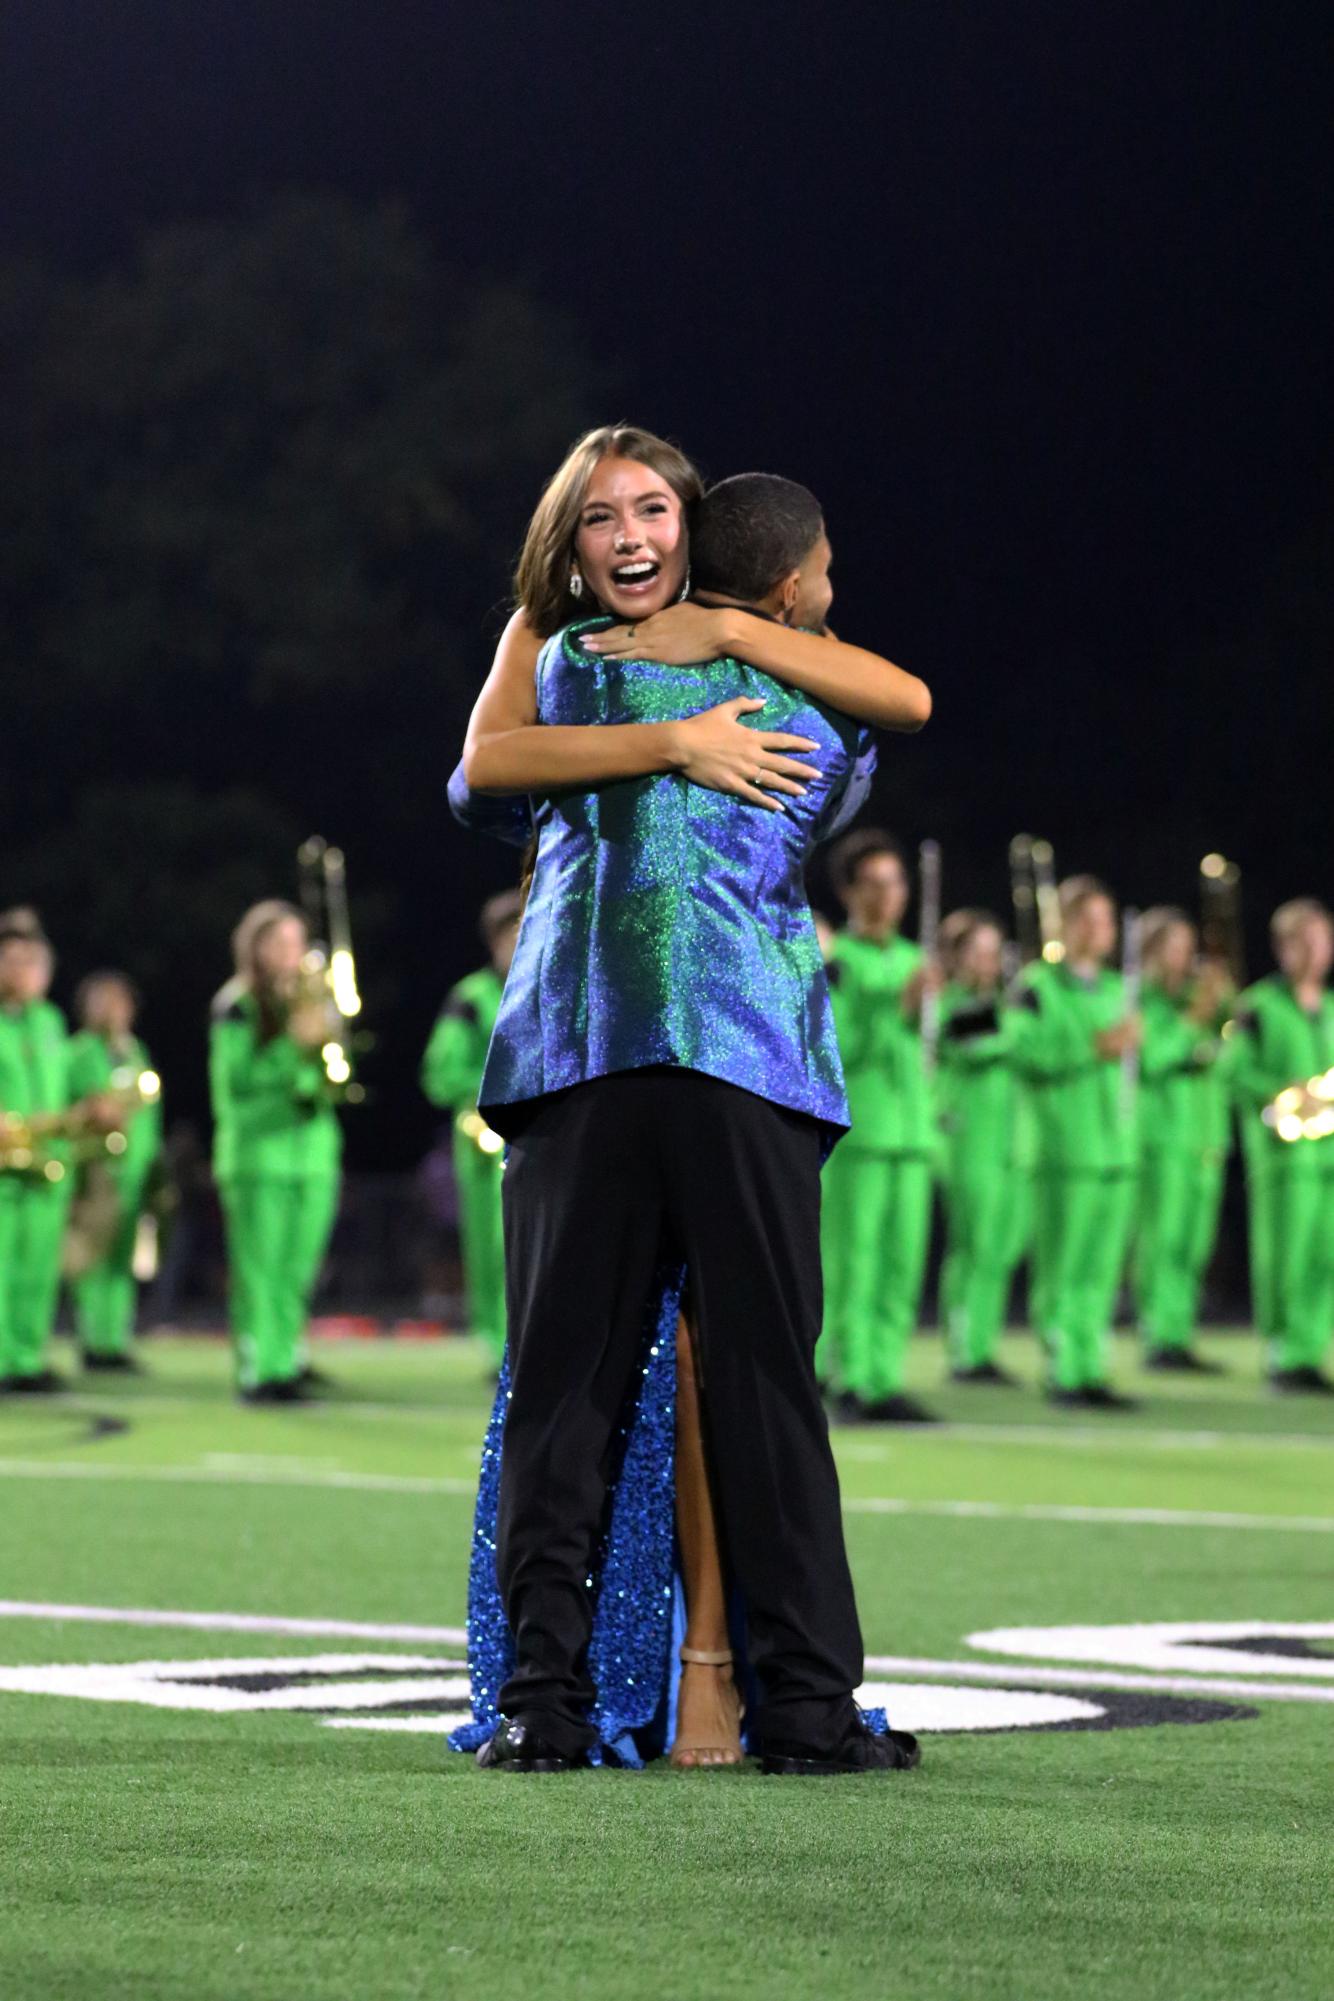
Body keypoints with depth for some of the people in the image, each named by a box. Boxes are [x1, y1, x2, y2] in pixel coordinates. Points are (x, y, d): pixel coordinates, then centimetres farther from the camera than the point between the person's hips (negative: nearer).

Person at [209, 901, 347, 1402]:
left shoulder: (310, 1001, 15)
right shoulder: (237, 1008, -1)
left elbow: (335, 1081, 13)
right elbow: (239, 1079, -12)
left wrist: (325, 1045, -7)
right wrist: (294, 1045, -18)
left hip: (313, 1150, 5)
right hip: (257, 1151, -5)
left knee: (298, 1271, 5)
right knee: (258, 1271, -8)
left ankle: (289, 1363, 9)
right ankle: (258, 1372, -9)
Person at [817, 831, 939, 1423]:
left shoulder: (912, 960, 17)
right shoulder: (835, 963, -2)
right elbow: (841, 1048, -11)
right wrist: (898, 1006, -18)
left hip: (912, 1129, 6)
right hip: (854, 1127, -6)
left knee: (902, 1263, 3)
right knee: (851, 1262, -7)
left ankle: (885, 1380, 5)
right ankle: (851, 1381, -5)